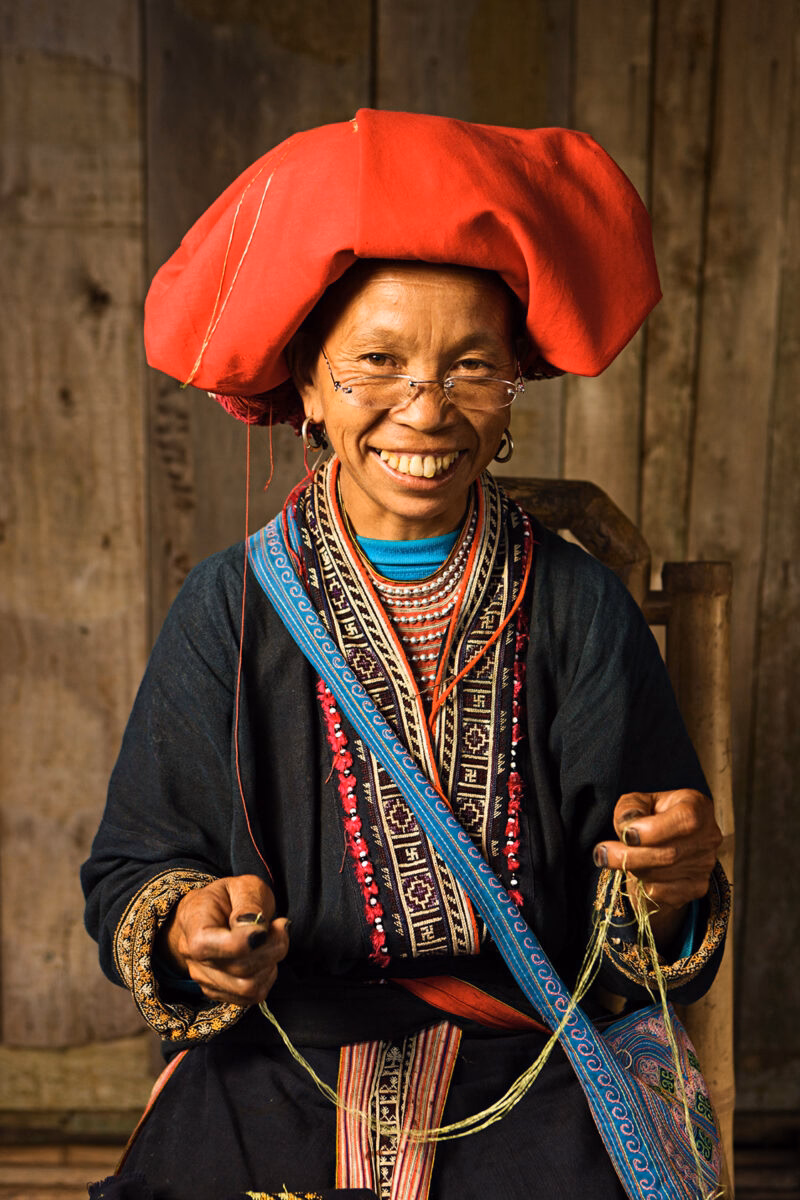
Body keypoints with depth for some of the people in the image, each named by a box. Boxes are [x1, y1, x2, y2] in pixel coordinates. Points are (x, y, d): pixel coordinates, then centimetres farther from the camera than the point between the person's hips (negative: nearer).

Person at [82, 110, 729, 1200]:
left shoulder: (577, 607, -3)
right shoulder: (234, 607, -3)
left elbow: (636, 959, -1)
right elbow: (131, 872, 0)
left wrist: (667, 895, -22)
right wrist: (188, 928, -20)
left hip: (530, 1085, 1)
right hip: (272, 1084, 1)